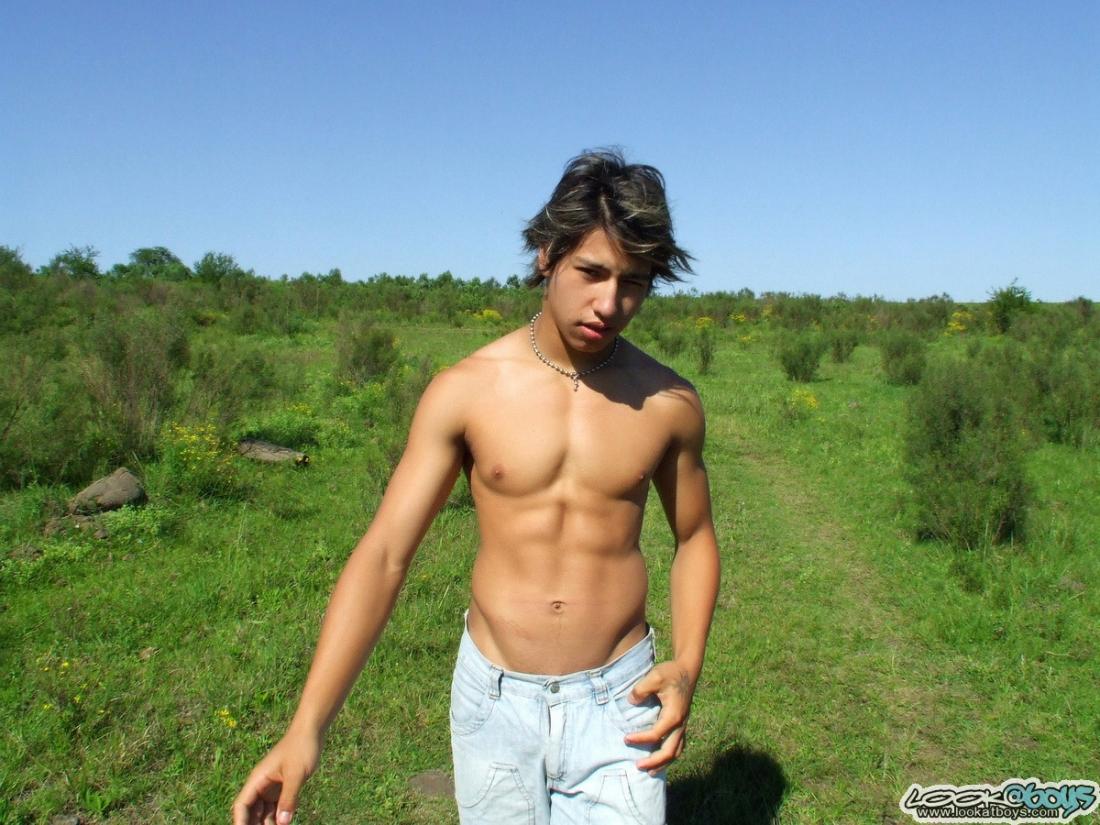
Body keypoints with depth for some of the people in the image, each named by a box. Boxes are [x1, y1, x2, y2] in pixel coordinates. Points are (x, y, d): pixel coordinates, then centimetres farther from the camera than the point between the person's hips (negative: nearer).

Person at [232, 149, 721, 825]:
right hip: (494, 698, 0)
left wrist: (687, 668, -6)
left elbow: (696, 538, 8)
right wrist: (306, 730, -18)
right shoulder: (466, 391, -11)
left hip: (618, 703, 0)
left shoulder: (670, 403, -7)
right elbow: (383, 554, -12)